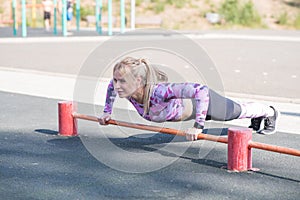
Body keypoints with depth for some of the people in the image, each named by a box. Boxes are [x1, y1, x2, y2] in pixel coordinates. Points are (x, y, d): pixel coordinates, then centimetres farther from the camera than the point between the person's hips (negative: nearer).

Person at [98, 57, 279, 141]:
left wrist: (198, 126, -54)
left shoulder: (158, 91, -49)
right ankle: (257, 118, 69)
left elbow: (201, 90, -53)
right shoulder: (126, 89, -29)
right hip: (181, 103, 7)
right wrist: (107, 112, -5)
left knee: (237, 111, 26)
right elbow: (111, 86, -3)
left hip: (200, 100, -7)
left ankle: (270, 113, 59)